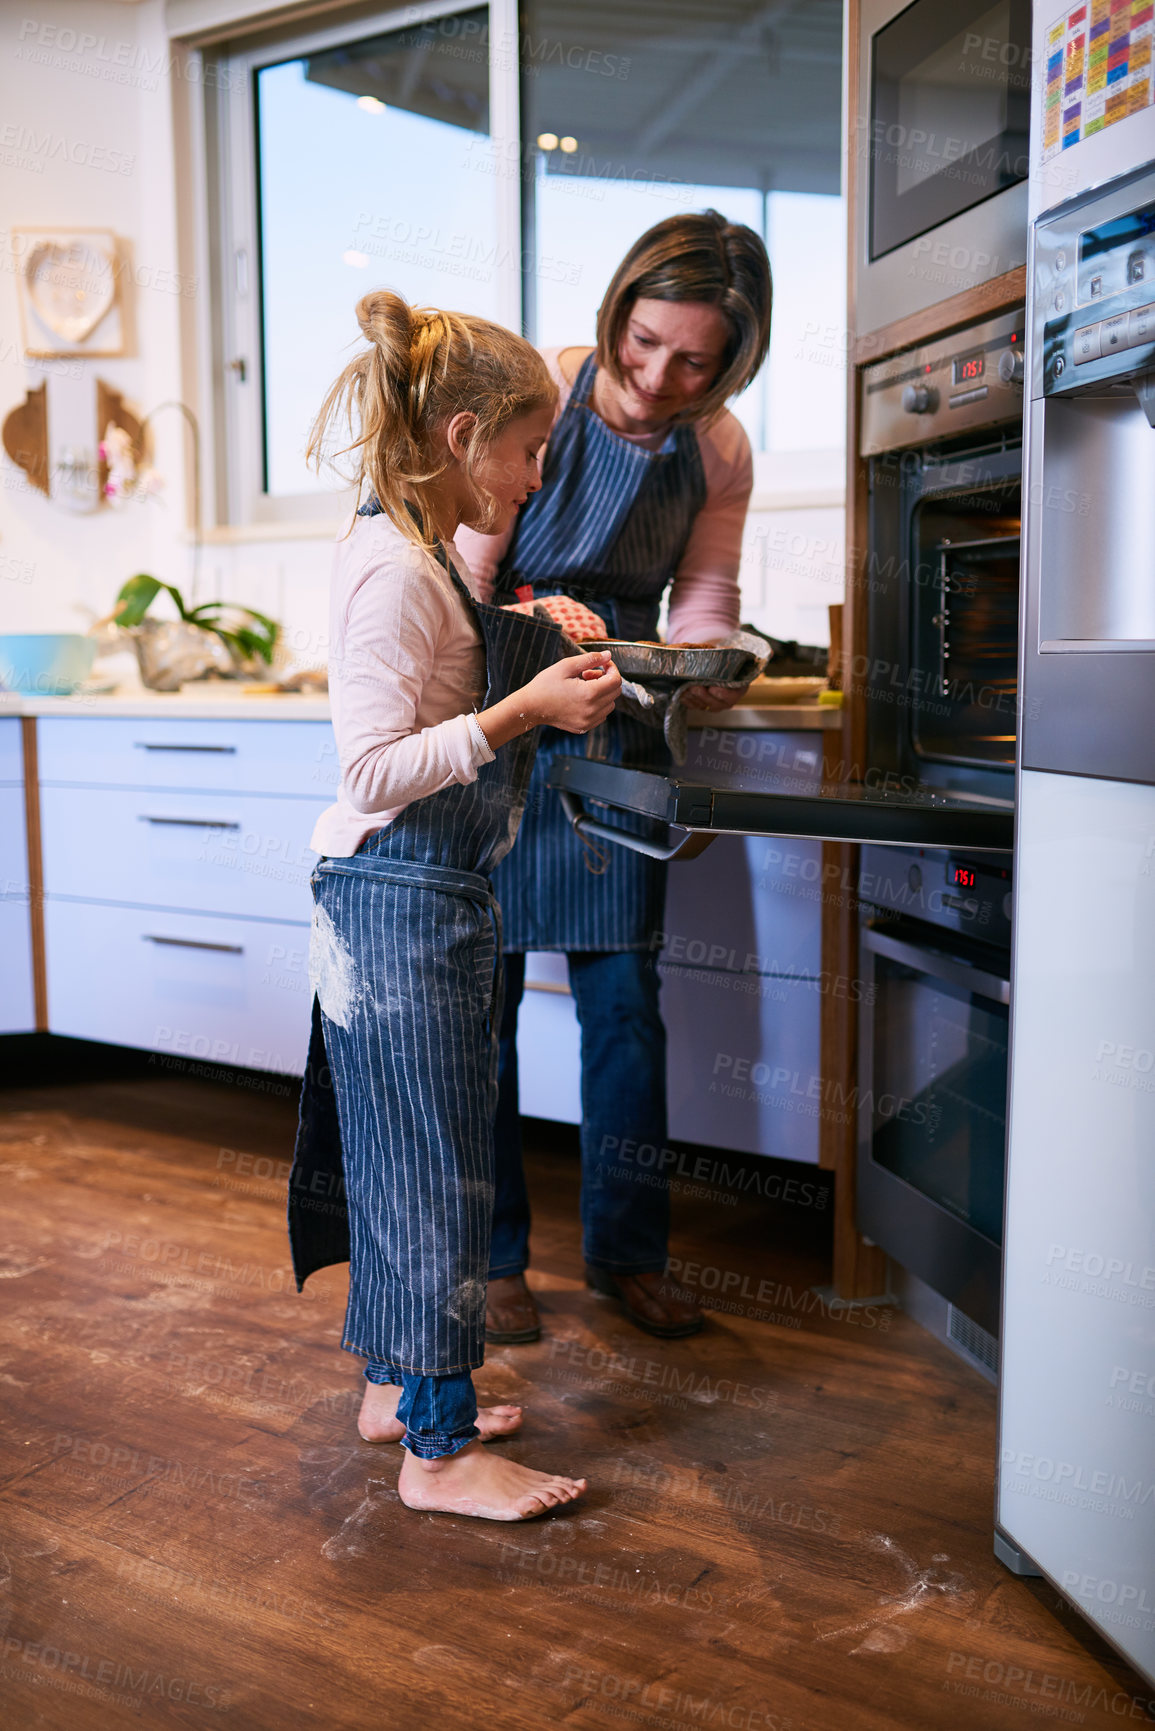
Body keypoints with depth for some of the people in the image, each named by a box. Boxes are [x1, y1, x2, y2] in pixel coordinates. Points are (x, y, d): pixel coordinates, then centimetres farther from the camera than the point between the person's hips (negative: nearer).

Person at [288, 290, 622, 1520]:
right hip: (401, 902, -10)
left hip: (429, 895, 10)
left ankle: (401, 1387, 32)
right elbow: (376, 772, -23)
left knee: (412, 1161, 17)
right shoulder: (394, 569, -18)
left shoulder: (419, 554, 13)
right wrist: (524, 708, -25)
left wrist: (530, 645, 14)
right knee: (434, 1171, -2)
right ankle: (438, 1449, 11)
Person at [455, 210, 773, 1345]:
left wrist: (704, 669, -19)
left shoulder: (720, 450, 2)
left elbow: (705, 603, 4)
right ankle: (491, 1258, 18)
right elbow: (469, 580, -12)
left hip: (618, 737, 4)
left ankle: (626, 1251, 22)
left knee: (625, 998, 5)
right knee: (482, 996, 2)